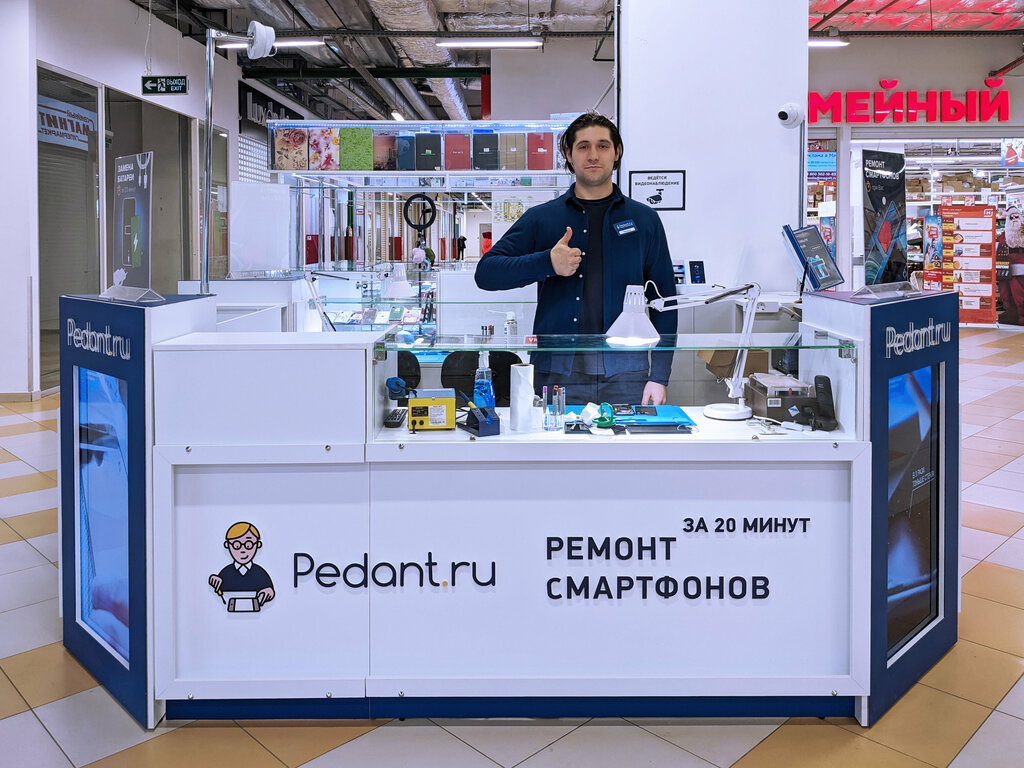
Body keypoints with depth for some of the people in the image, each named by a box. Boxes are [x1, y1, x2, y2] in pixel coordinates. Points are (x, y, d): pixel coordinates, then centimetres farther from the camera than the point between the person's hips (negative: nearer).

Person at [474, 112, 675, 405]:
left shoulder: (644, 220, 10)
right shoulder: (541, 218, 8)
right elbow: (486, 273, 1)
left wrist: (659, 376, 0)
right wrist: (547, 263, -14)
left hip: (625, 374, 1)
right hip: (557, 372, 0)